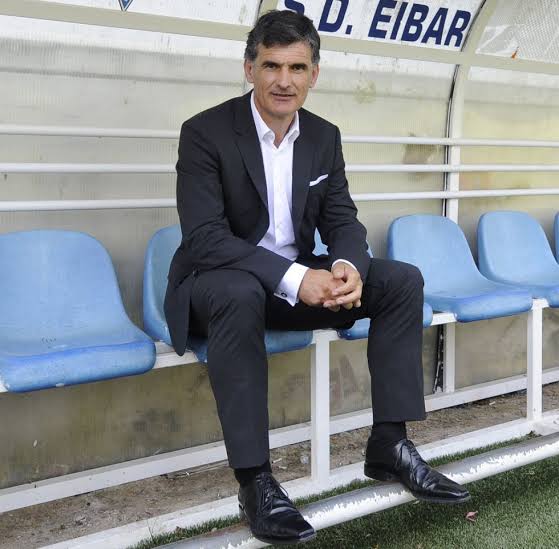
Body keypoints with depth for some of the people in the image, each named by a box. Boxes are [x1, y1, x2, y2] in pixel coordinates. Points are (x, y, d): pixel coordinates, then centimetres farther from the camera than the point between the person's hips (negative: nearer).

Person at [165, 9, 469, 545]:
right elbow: (205, 239, -23)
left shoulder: (324, 136, 4)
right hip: (220, 282, -6)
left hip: (300, 281, 6)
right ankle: (254, 480, -33)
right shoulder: (205, 132, -15)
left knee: (403, 280, -9)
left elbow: (342, 220, 2)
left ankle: (389, 445, -6)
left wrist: (347, 268, -23)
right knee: (239, 293, -40)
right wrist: (294, 277, -35)